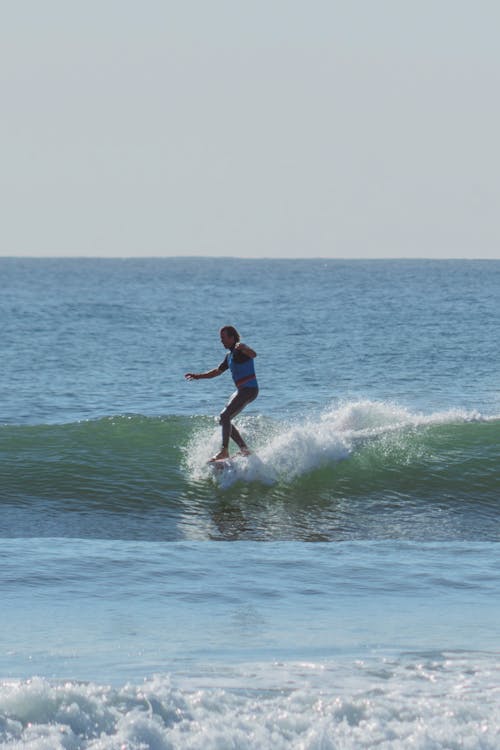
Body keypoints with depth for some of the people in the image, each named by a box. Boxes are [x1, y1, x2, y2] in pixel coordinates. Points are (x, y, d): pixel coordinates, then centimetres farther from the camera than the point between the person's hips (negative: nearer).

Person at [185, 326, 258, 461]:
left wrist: (243, 349, -54)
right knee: (225, 420, 9)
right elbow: (217, 371, 30)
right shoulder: (229, 356, 19)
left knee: (225, 416, -18)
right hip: (241, 390, 10)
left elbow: (253, 354, -33)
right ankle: (245, 450, 10)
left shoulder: (240, 349, -11)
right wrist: (198, 376, 26)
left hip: (249, 389, -10)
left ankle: (224, 451, -18)